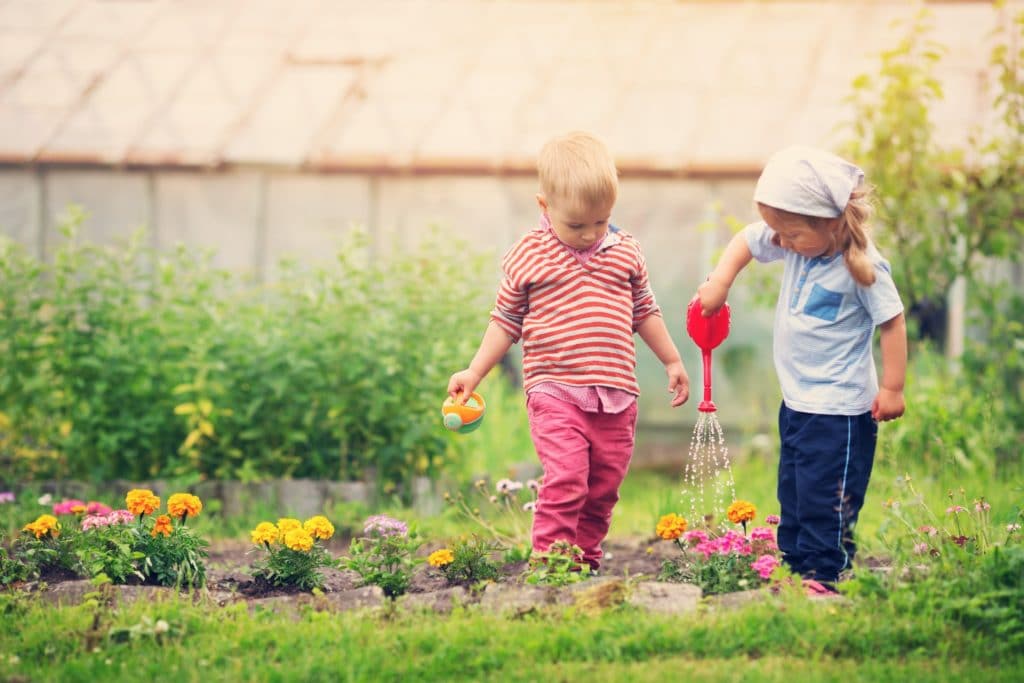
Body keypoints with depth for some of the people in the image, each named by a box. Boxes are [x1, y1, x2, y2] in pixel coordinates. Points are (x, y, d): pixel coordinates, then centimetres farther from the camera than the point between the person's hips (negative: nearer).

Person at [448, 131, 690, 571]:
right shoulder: (527, 257, -2)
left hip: (616, 392, 4)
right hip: (555, 390, -4)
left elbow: (644, 311, 21)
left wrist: (672, 361, 25)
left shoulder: (625, 252, 7)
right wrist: (473, 373, 4)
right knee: (565, 479, -17)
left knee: (604, 487, 9)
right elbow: (505, 321, 7)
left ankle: (586, 558, 24)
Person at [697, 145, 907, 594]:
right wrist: (719, 282, -1)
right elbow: (747, 241, 13)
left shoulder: (863, 267, -21)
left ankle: (823, 577, 1)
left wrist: (892, 388, -14)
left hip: (838, 409, -8)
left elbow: (892, 322, -16)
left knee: (824, 497, -5)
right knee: (792, 492, 17)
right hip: (797, 400, 8)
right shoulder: (796, 245, -2)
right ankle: (793, 565, 27)